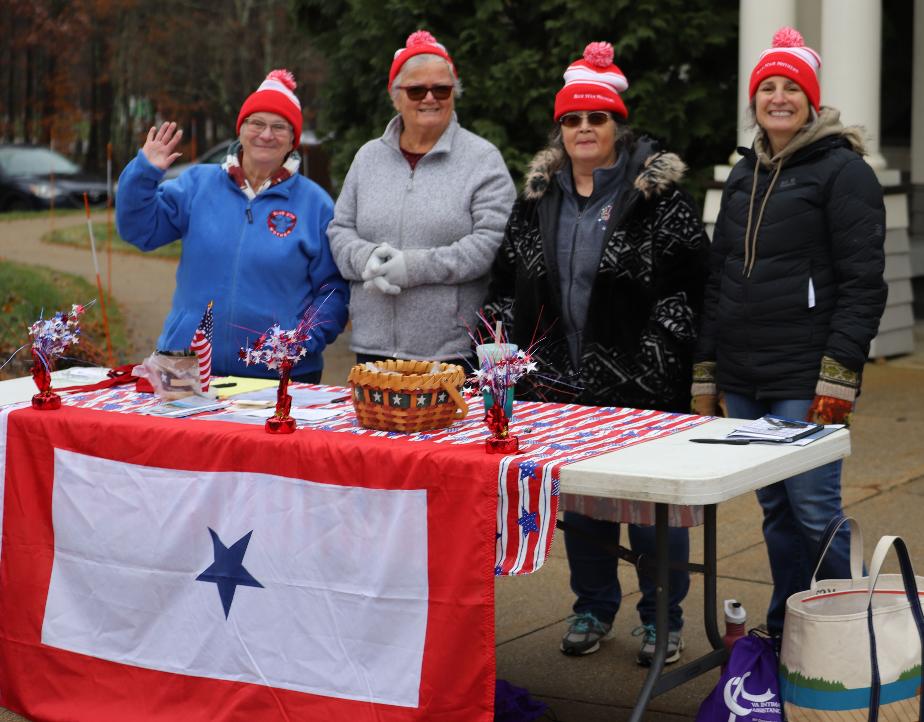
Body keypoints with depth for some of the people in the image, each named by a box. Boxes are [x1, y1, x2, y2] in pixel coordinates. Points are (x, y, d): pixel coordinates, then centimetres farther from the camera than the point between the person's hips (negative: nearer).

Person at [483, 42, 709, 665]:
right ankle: (594, 607, 29)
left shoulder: (659, 194, -5)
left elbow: (684, 283, -9)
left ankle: (662, 618, 18)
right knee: (578, 496, 13)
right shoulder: (539, 196, 10)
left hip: (640, 382, -5)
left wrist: (659, 356, -16)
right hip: (563, 380, 5)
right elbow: (509, 281, 16)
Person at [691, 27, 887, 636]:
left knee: (814, 507, -6)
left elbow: (863, 283, -10)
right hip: (743, 380, 6)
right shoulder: (745, 175, 17)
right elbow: (718, 277, 20)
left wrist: (837, 374, -17)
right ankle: (784, 633, 20)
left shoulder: (842, 170, -4)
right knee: (775, 510, 11)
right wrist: (704, 373, 15)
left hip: (805, 380, -6)